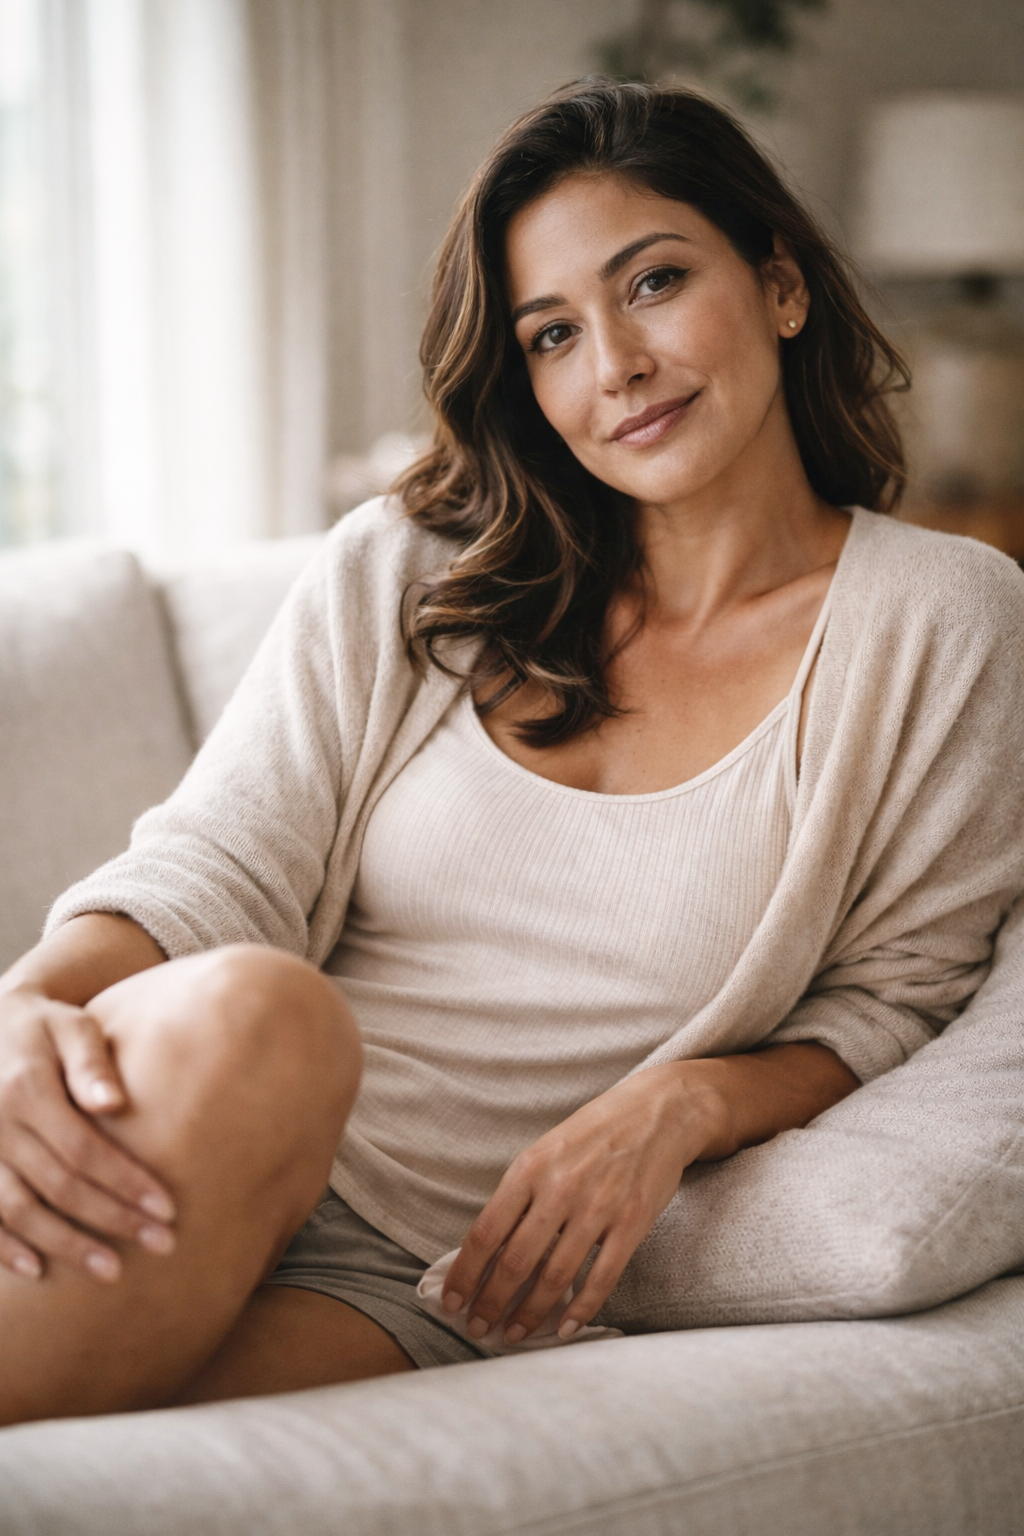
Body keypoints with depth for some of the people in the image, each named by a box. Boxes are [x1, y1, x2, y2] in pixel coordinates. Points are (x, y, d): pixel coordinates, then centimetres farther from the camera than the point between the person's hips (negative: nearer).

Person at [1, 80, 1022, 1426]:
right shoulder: (405, 570, 11)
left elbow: (893, 1002, 9)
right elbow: (211, 867, 1)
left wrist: (689, 1101, -12)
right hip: (178, 1210, 2)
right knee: (248, 1012, -37)